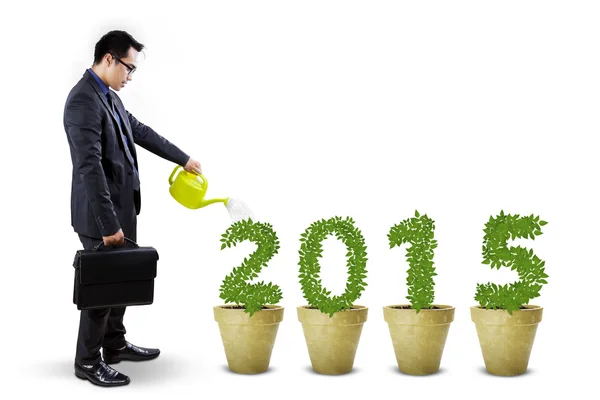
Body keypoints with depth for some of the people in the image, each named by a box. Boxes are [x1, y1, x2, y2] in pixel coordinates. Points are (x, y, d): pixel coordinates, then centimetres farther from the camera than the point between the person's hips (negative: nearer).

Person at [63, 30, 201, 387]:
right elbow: (90, 167, -26)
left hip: (123, 207, 9)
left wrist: (184, 158, 25)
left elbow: (140, 130, 22)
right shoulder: (83, 101, -21)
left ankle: (115, 345, 34)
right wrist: (108, 224, -26)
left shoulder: (110, 96, 9)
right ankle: (88, 361, 17)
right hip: (101, 213, -9)